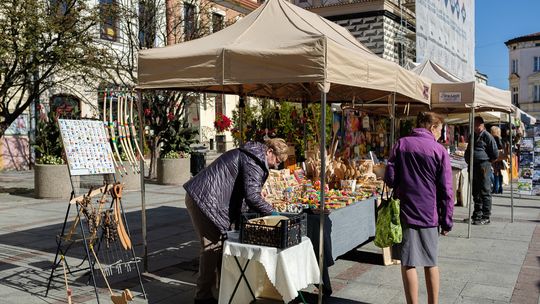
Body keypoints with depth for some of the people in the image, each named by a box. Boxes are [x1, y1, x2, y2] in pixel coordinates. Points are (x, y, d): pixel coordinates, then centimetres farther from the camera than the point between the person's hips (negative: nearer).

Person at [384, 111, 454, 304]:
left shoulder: (401, 144, 0)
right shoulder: (439, 151, -3)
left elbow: (390, 178, -3)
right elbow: (446, 191, -4)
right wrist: (447, 222, 3)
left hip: (404, 211, 0)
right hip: (429, 214, 1)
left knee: (408, 263, 4)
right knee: (431, 263, 15)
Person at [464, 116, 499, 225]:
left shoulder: (486, 136, -6)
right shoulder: (472, 136, 17)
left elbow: (495, 154, -6)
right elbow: (468, 151, 28)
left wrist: (487, 161, 1)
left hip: (483, 167, -8)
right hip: (472, 167, 8)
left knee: (485, 192, -4)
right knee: (475, 192, 13)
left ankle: (486, 217, -1)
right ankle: (477, 215, 22)